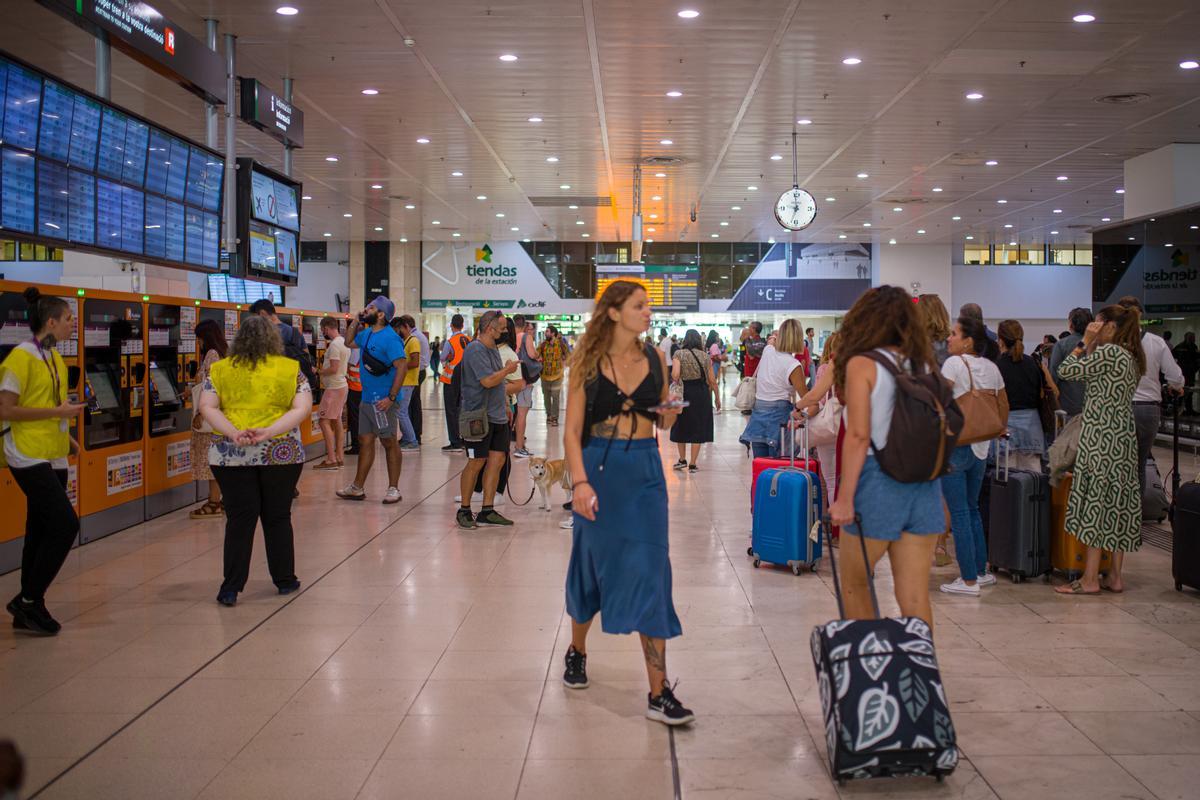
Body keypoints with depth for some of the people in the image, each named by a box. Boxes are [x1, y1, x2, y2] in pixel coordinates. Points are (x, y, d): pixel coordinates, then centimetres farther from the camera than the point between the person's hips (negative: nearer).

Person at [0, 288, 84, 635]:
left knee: (41, 532, 11)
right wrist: (59, 412, -18)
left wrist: (66, 437, 11)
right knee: (65, 524, -14)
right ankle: (29, 601, 0)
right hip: (29, 458, -9)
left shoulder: (54, 358, 13)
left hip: (54, 458, 9)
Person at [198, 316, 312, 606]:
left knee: (239, 520, 5)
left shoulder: (220, 370, 6)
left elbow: (207, 407, -3)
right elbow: (302, 408, -6)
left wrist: (233, 433, -14)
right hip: (280, 453, 0)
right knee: (277, 517, 12)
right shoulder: (291, 369, 4)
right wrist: (269, 431, -15)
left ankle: (231, 588, 5)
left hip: (230, 455, 1)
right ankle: (284, 580, 22)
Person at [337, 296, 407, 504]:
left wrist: (391, 398, -25)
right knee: (365, 441, 13)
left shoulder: (389, 338, -16)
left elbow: (402, 366, -22)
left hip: (383, 401, -9)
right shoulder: (366, 333, 11)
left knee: (389, 443, 1)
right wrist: (355, 321, 13)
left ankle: (393, 489, 10)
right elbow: (349, 342, 30)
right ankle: (357, 488, 20)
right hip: (367, 399, 9)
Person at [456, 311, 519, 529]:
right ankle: (464, 510, 8)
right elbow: (488, 381, -22)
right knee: (477, 462, -4)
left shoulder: (493, 349, 17)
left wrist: (504, 408, 21)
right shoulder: (475, 350, -14)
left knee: (497, 460, 4)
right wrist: (508, 370, -7)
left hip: (497, 417, 9)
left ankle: (487, 511, 10)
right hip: (479, 416, -9)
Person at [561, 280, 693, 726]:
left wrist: (671, 411, -7)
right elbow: (572, 431, -6)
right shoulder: (588, 362, -3)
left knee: (649, 571, -3)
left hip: (645, 471, 2)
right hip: (600, 468, -2)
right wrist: (580, 482, -18)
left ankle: (658, 693, -1)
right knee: (593, 564, 13)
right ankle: (577, 650, 41)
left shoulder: (655, 358, 6)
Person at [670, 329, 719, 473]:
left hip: (684, 392, -1)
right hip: (702, 393, 1)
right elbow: (712, 380, 3)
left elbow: (675, 375, -18)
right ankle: (692, 464, 10)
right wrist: (717, 397, 14)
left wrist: (675, 384, 3)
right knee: (698, 428, 8)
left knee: (681, 427, 18)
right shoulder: (705, 356, 2)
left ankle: (682, 460, 27)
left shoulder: (679, 354, -4)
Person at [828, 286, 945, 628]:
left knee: (853, 584, 14)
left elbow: (858, 436, -13)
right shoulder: (925, 365, 9)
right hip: (924, 484, 5)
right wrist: (939, 497, 18)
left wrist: (845, 498, -12)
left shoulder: (862, 365, -6)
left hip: (878, 483, -5)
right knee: (915, 598, 8)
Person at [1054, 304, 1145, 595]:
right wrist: (1091, 347, 15)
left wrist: (1085, 342, -3)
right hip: (1125, 438, 9)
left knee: (1096, 502, -6)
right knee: (1120, 503, 10)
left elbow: (1067, 370, -12)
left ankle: (1090, 579, -3)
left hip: (1101, 438, -9)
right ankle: (1115, 576, 14)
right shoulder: (1132, 357, 14)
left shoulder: (1109, 352, -14)